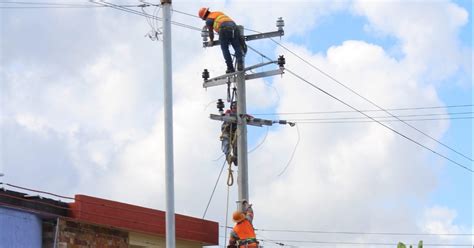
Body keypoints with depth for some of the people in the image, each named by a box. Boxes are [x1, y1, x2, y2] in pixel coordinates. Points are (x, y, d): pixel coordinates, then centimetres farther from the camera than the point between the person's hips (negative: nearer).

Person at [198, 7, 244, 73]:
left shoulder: (208, 20, 15)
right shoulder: (219, 13, 34)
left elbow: (211, 32, 22)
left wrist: (211, 41, 38)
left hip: (224, 29, -5)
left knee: (225, 49, 4)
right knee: (237, 48, 3)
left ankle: (230, 68, -3)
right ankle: (240, 64, -15)